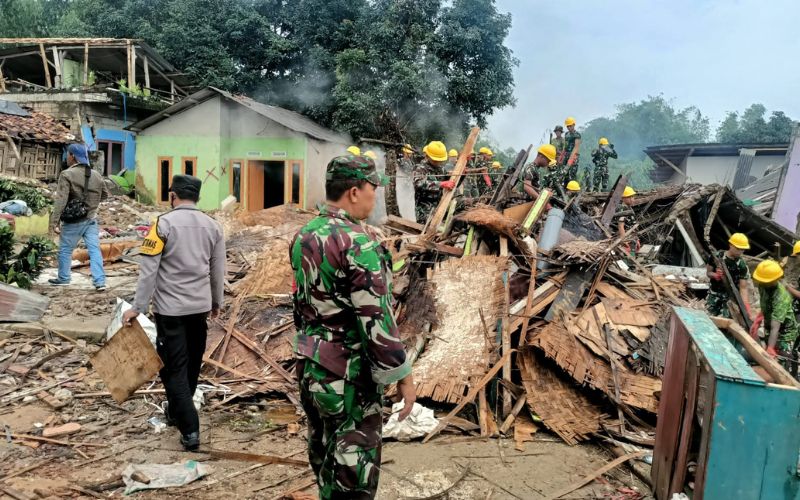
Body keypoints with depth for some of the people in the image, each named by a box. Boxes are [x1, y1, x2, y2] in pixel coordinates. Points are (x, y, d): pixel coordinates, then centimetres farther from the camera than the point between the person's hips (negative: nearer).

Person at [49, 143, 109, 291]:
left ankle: (63, 279, 25)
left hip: (73, 221, -5)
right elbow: (105, 195, 17)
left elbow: (61, 200, -19)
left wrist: (54, 221, -18)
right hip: (91, 220, 5)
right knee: (95, 249, 3)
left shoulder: (67, 174, -14)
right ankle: (100, 281, -2)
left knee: (65, 250, 12)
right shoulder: (96, 175, 5)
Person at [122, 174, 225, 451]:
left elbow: (148, 269, -13)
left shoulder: (163, 223, -11)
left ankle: (190, 429, -1)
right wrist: (216, 302, 21)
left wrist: (137, 307, -8)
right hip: (200, 306, 5)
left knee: (174, 367, 1)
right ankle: (177, 411, 37)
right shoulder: (213, 226, 3)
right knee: (192, 363, 19)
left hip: (170, 308, -5)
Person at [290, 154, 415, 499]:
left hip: (310, 367, 9)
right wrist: (403, 375, -14)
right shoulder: (358, 242, -21)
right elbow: (377, 319, -23)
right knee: (353, 467, 4)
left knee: (323, 451, 22)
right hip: (350, 373, -8)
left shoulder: (303, 237, 5)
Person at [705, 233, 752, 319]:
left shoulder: (742, 265, -13)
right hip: (714, 294, 2)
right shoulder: (716, 256, -10)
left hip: (730, 297, -2)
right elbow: (708, 273, 3)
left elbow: (743, 288, -14)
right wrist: (715, 275, -22)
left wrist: (746, 306, -26)